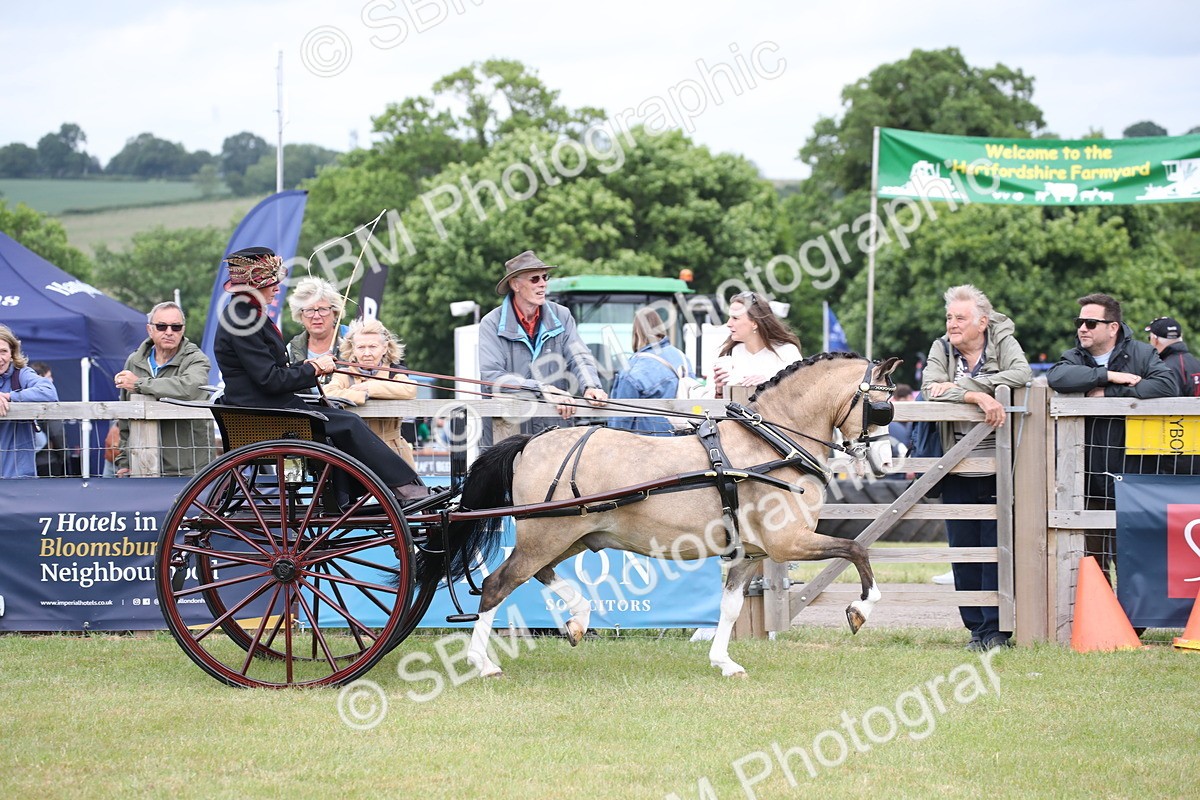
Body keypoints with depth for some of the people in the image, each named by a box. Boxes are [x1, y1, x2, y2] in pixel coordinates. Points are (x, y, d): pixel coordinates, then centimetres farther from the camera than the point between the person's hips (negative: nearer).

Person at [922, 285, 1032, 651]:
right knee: (963, 549, 4)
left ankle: (996, 629, -2)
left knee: (997, 548, -6)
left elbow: (1021, 374, -19)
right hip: (957, 467, 3)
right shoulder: (941, 349, 8)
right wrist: (978, 397, -24)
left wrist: (961, 385, -19)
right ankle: (976, 628, 10)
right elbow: (931, 389, -9)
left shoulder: (1004, 343, 1)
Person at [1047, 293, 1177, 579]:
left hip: (1128, 479, -3)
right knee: (1090, 564, 5)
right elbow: (1057, 377, -14)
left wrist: (1108, 393, -13)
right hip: (1086, 480, 3)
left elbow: (1167, 385, -15)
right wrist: (1110, 376, -17)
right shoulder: (1074, 358, 10)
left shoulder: (1140, 354, 5)